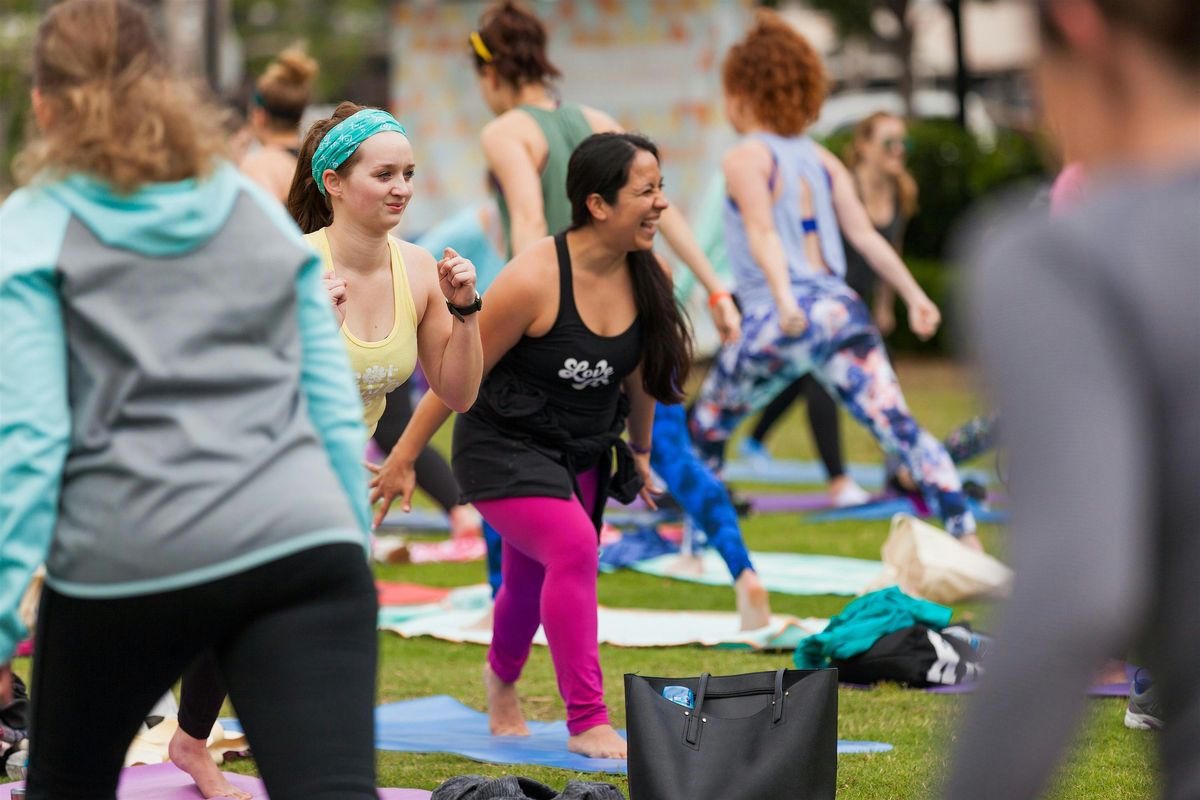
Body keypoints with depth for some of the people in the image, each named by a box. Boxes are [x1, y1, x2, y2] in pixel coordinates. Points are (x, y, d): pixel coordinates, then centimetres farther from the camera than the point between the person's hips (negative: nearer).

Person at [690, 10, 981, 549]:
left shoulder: (745, 159, 0)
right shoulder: (822, 159, 17)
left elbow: (763, 233, -16)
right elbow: (864, 233, 10)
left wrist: (784, 301, -29)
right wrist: (914, 295, 8)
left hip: (781, 321, -5)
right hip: (841, 305, 5)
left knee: (703, 429, 16)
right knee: (898, 427, -6)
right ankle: (967, 539, -20)